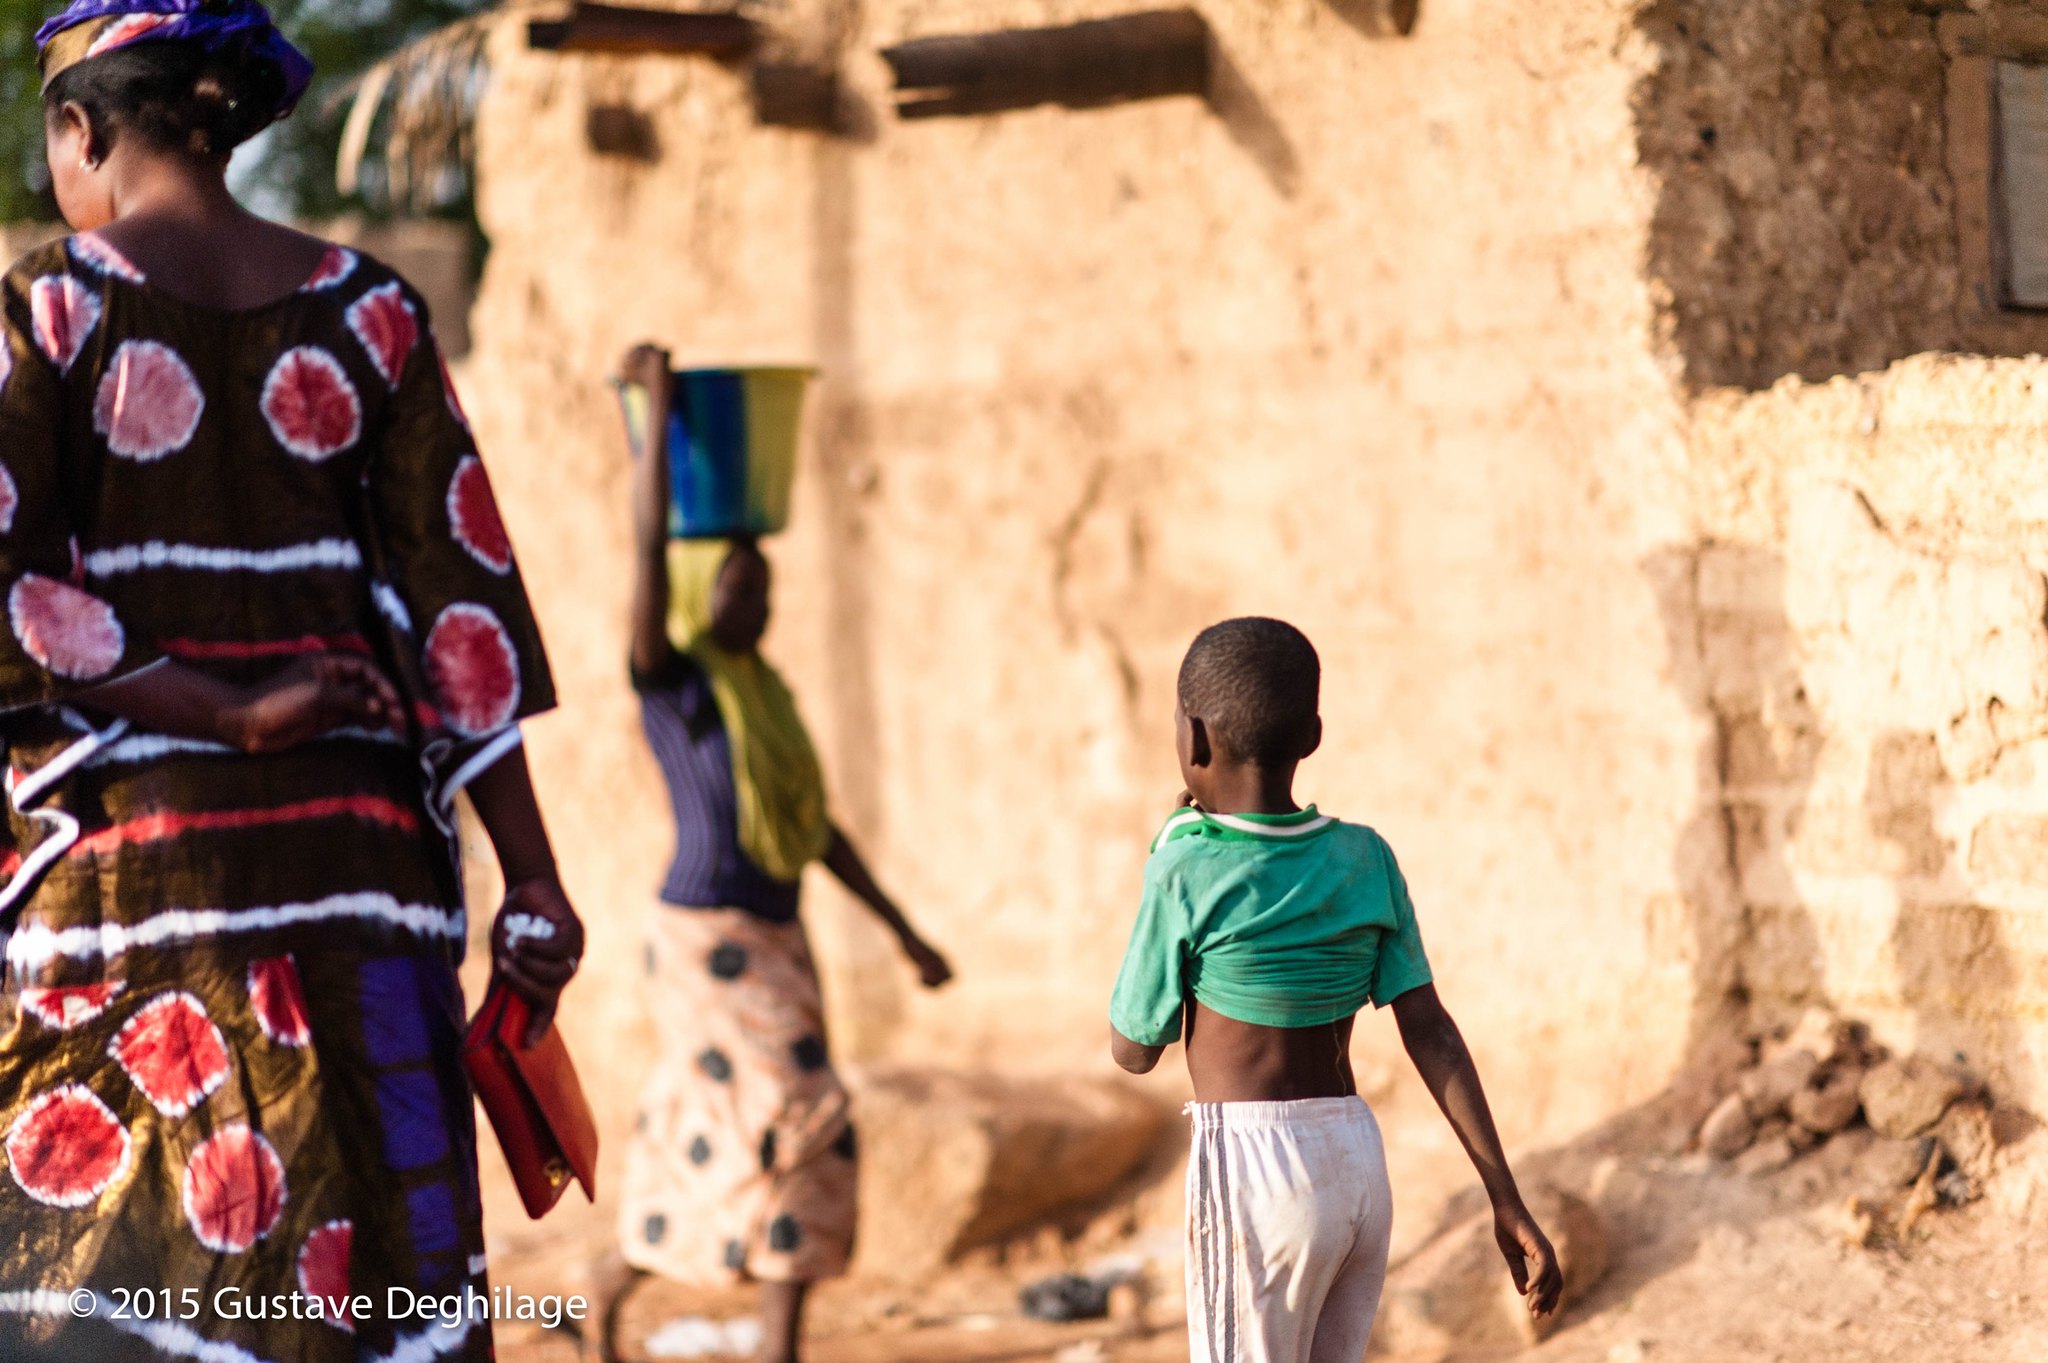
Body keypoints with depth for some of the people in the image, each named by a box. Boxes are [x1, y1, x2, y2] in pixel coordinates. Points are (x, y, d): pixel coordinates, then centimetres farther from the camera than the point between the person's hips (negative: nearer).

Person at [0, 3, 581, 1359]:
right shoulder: (367, 309, 6)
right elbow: (459, 596, 3)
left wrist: (224, 713, -9)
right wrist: (532, 883, 3)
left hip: (127, 837, -3)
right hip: (353, 834, 3)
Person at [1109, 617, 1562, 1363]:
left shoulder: (1186, 876, -10)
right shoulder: (1365, 860, 4)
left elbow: (1134, 1050, 2)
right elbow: (1431, 1032, 1)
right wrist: (1506, 1199, 0)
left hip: (1250, 1175, -6)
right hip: (1360, 1170, 6)